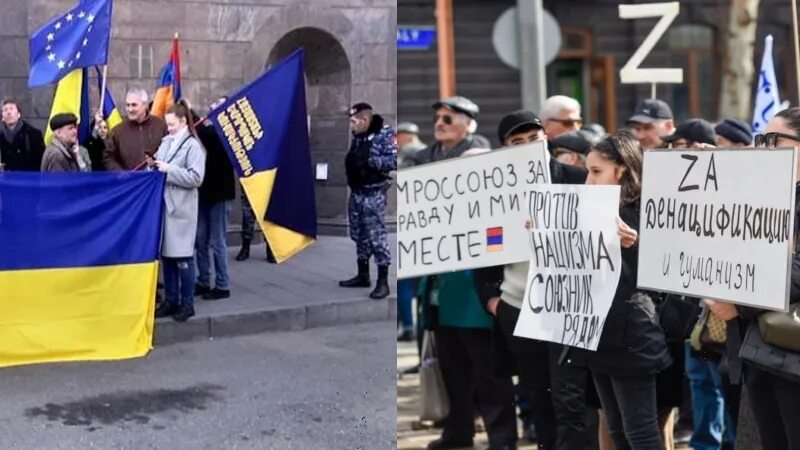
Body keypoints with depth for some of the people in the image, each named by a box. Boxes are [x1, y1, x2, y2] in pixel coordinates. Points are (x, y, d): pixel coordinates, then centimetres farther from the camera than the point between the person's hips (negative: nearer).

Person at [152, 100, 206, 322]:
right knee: (166, 254, 10)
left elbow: (196, 178, -15)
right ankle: (170, 300, 19)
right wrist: (154, 166, -1)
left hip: (181, 208, -6)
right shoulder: (166, 142, 12)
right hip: (164, 204, 6)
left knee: (183, 256, -1)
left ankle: (187, 303, 8)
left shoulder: (193, 145, -6)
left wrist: (169, 169, -16)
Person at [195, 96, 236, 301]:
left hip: (218, 193, -7)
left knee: (217, 242, -1)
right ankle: (203, 282, 21)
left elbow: (206, 136, -27)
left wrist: (190, 113, -24)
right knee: (201, 241, 11)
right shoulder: (208, 128, 11)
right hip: (204, 192, 7)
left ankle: (222, 286, 7)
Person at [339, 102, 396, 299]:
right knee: (359, 235, 14)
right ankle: (363, 275, 25)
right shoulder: (357, 136, 11)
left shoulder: (385, 134, -12)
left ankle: (383, 281, -5)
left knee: (377, 236, -8)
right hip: (356, 192, 8)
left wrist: (369, 161, -25)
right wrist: (352, 162, 2)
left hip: (373, 194, -8)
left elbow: (395, 160, -20)